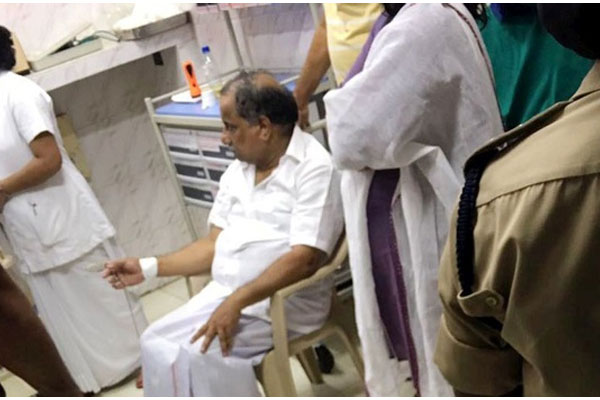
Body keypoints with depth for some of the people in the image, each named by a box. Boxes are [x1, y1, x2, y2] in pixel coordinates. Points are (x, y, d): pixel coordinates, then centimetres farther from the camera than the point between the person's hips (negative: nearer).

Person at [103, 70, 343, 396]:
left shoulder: (314, 168, -13)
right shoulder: (236, 172, 13)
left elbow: (304, 259, -21)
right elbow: (215, 244, 15)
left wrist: (237, 301, -26)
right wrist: (149, 267, 7)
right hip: (224, 293, 8)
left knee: (200, 354, -24)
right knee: (155, 342, -9)